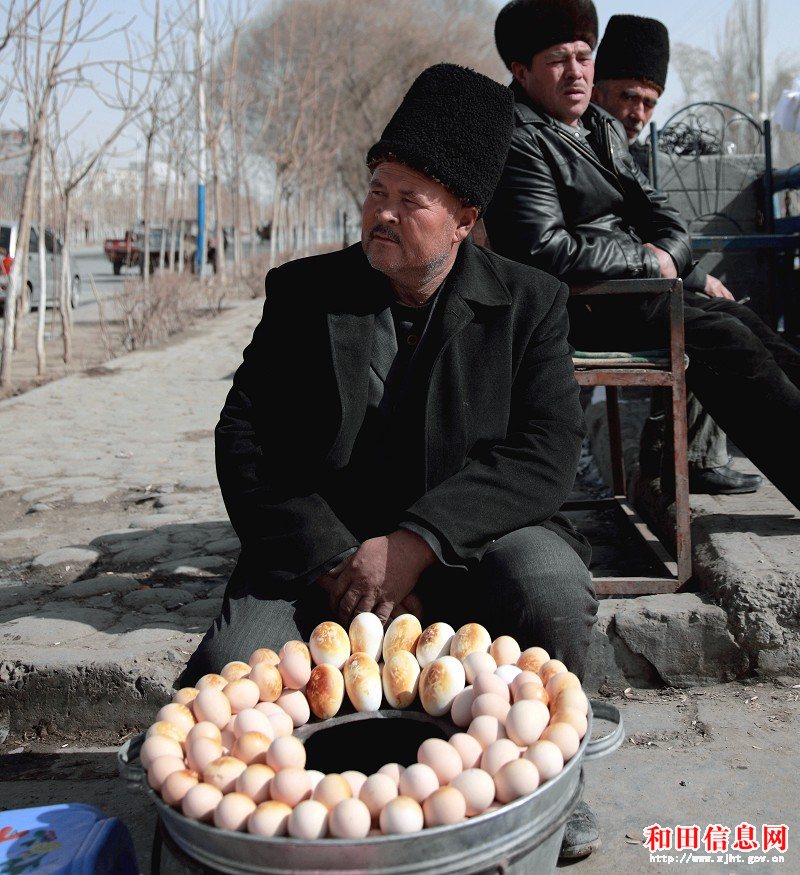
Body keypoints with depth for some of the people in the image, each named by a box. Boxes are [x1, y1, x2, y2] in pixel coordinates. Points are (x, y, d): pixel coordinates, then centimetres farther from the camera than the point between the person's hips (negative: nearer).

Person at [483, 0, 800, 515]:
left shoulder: (604, 128, 17)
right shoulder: (519, 141, -12)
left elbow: (659, 209, 20)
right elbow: (546, 251, -23)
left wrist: (669, 254, -4)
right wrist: (649, 261, -12)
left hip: (636, 284, 9)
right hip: (578, 309, -9)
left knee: (738, 320, -5)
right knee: (721, 338, -19)